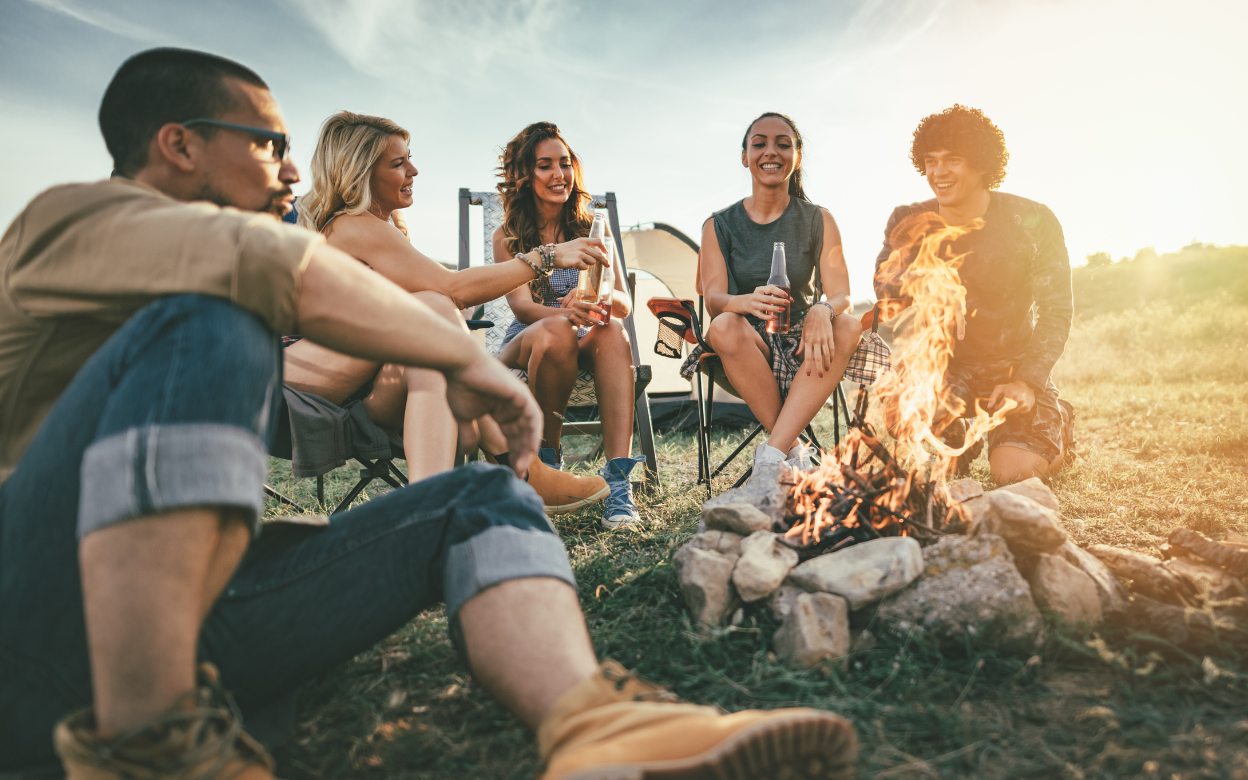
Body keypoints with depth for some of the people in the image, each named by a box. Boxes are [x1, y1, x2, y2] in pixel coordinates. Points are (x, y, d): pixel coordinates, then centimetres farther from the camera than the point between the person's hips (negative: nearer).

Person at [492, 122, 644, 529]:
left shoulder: (592, 228, 7)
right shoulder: (508, 235, 2)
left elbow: (624, 303, -5)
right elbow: (521, 305, -14)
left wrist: (599, 303, -31)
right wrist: (567, 312, -38)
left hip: (585, 344, 2)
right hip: (525, 345, -1)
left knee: (611, 330, -33)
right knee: (555, 332, -37)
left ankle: (618, 479, -43)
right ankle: (549, 461, -19)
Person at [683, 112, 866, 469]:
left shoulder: (818, 221, 4)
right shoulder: (720, 225, 3)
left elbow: (841, 296, -6)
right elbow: (713, 299, -10)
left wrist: (821, 311, -33)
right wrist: (749, 301, -35)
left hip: (803, 348, 1)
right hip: (749, 348, -1)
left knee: (850, 326, -30)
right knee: (725, 328, -34)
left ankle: (770, 455, -34)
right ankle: (794, 451, -26)